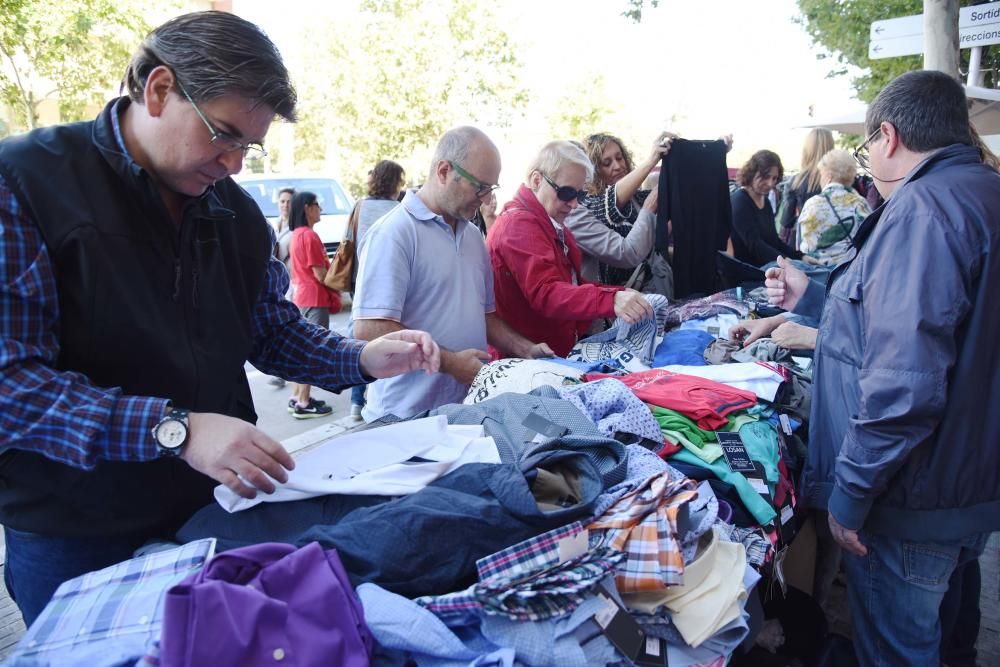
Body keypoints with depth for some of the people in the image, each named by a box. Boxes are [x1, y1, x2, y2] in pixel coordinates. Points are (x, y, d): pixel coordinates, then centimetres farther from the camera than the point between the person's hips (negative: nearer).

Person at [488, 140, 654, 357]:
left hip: (561, 352, 9)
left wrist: (622, 295, 2)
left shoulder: (553, 226, 18)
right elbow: (545, 293, -26)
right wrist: (611, 301, -38)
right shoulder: (519, 224, -14)